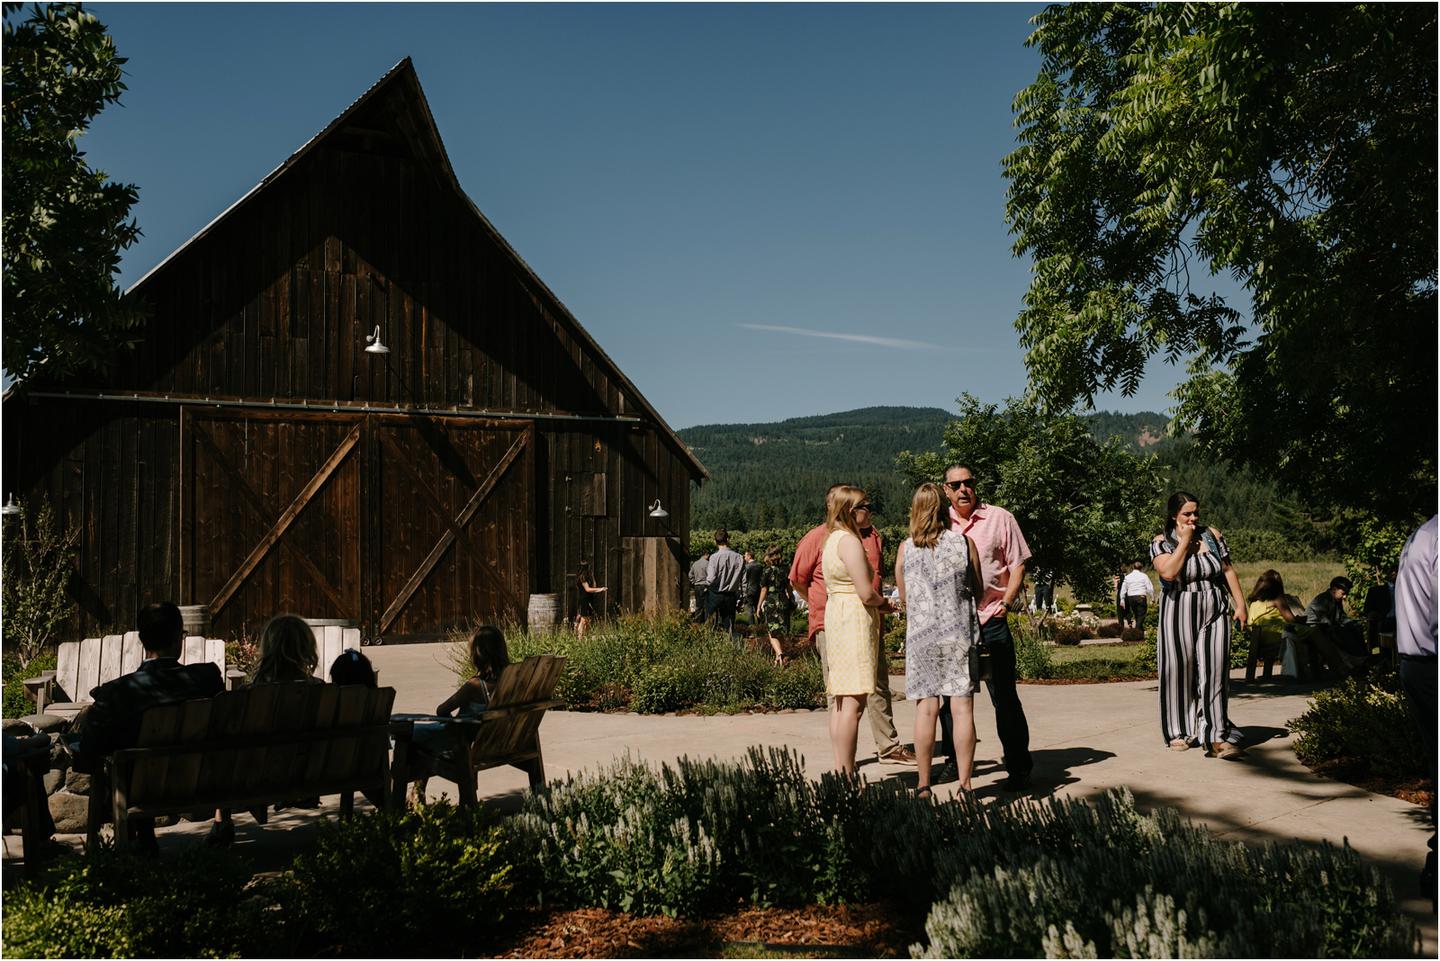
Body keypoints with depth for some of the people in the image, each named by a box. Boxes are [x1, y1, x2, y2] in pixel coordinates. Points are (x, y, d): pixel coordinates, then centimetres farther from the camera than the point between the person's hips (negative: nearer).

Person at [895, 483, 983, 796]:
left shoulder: (905, 549, 0)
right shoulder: (964, 542, -2)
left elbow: (903, 600, 8)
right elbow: (979, 592, 7)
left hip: (921, 636, 1)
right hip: (959, 633, -1)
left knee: (926, 709, 4)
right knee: (962, 708, 2)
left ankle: (923, 786, 7)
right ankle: (964, 784, 4)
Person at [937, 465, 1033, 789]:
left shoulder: (1000, 518, 3)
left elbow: (1018, 564, 3)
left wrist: (1006, 601, -8)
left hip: (990, 620, -3)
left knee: (1004, 696, -1)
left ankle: (1018, 768, 8)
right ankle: (955, 766, 20)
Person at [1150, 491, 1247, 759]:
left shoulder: (1212, 535, 9)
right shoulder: (1161, 542, -2)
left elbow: (1228, 571, 12)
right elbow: (1169, 572, -19)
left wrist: (1240, 604, 6)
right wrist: (1185, 542, -13)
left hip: (1214, 612, 2)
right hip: (1179, 615, -2)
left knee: (1214, 674, -4)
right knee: (1180, 672, 4)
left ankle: (1217, 738, -7)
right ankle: (1180, 732, 17)